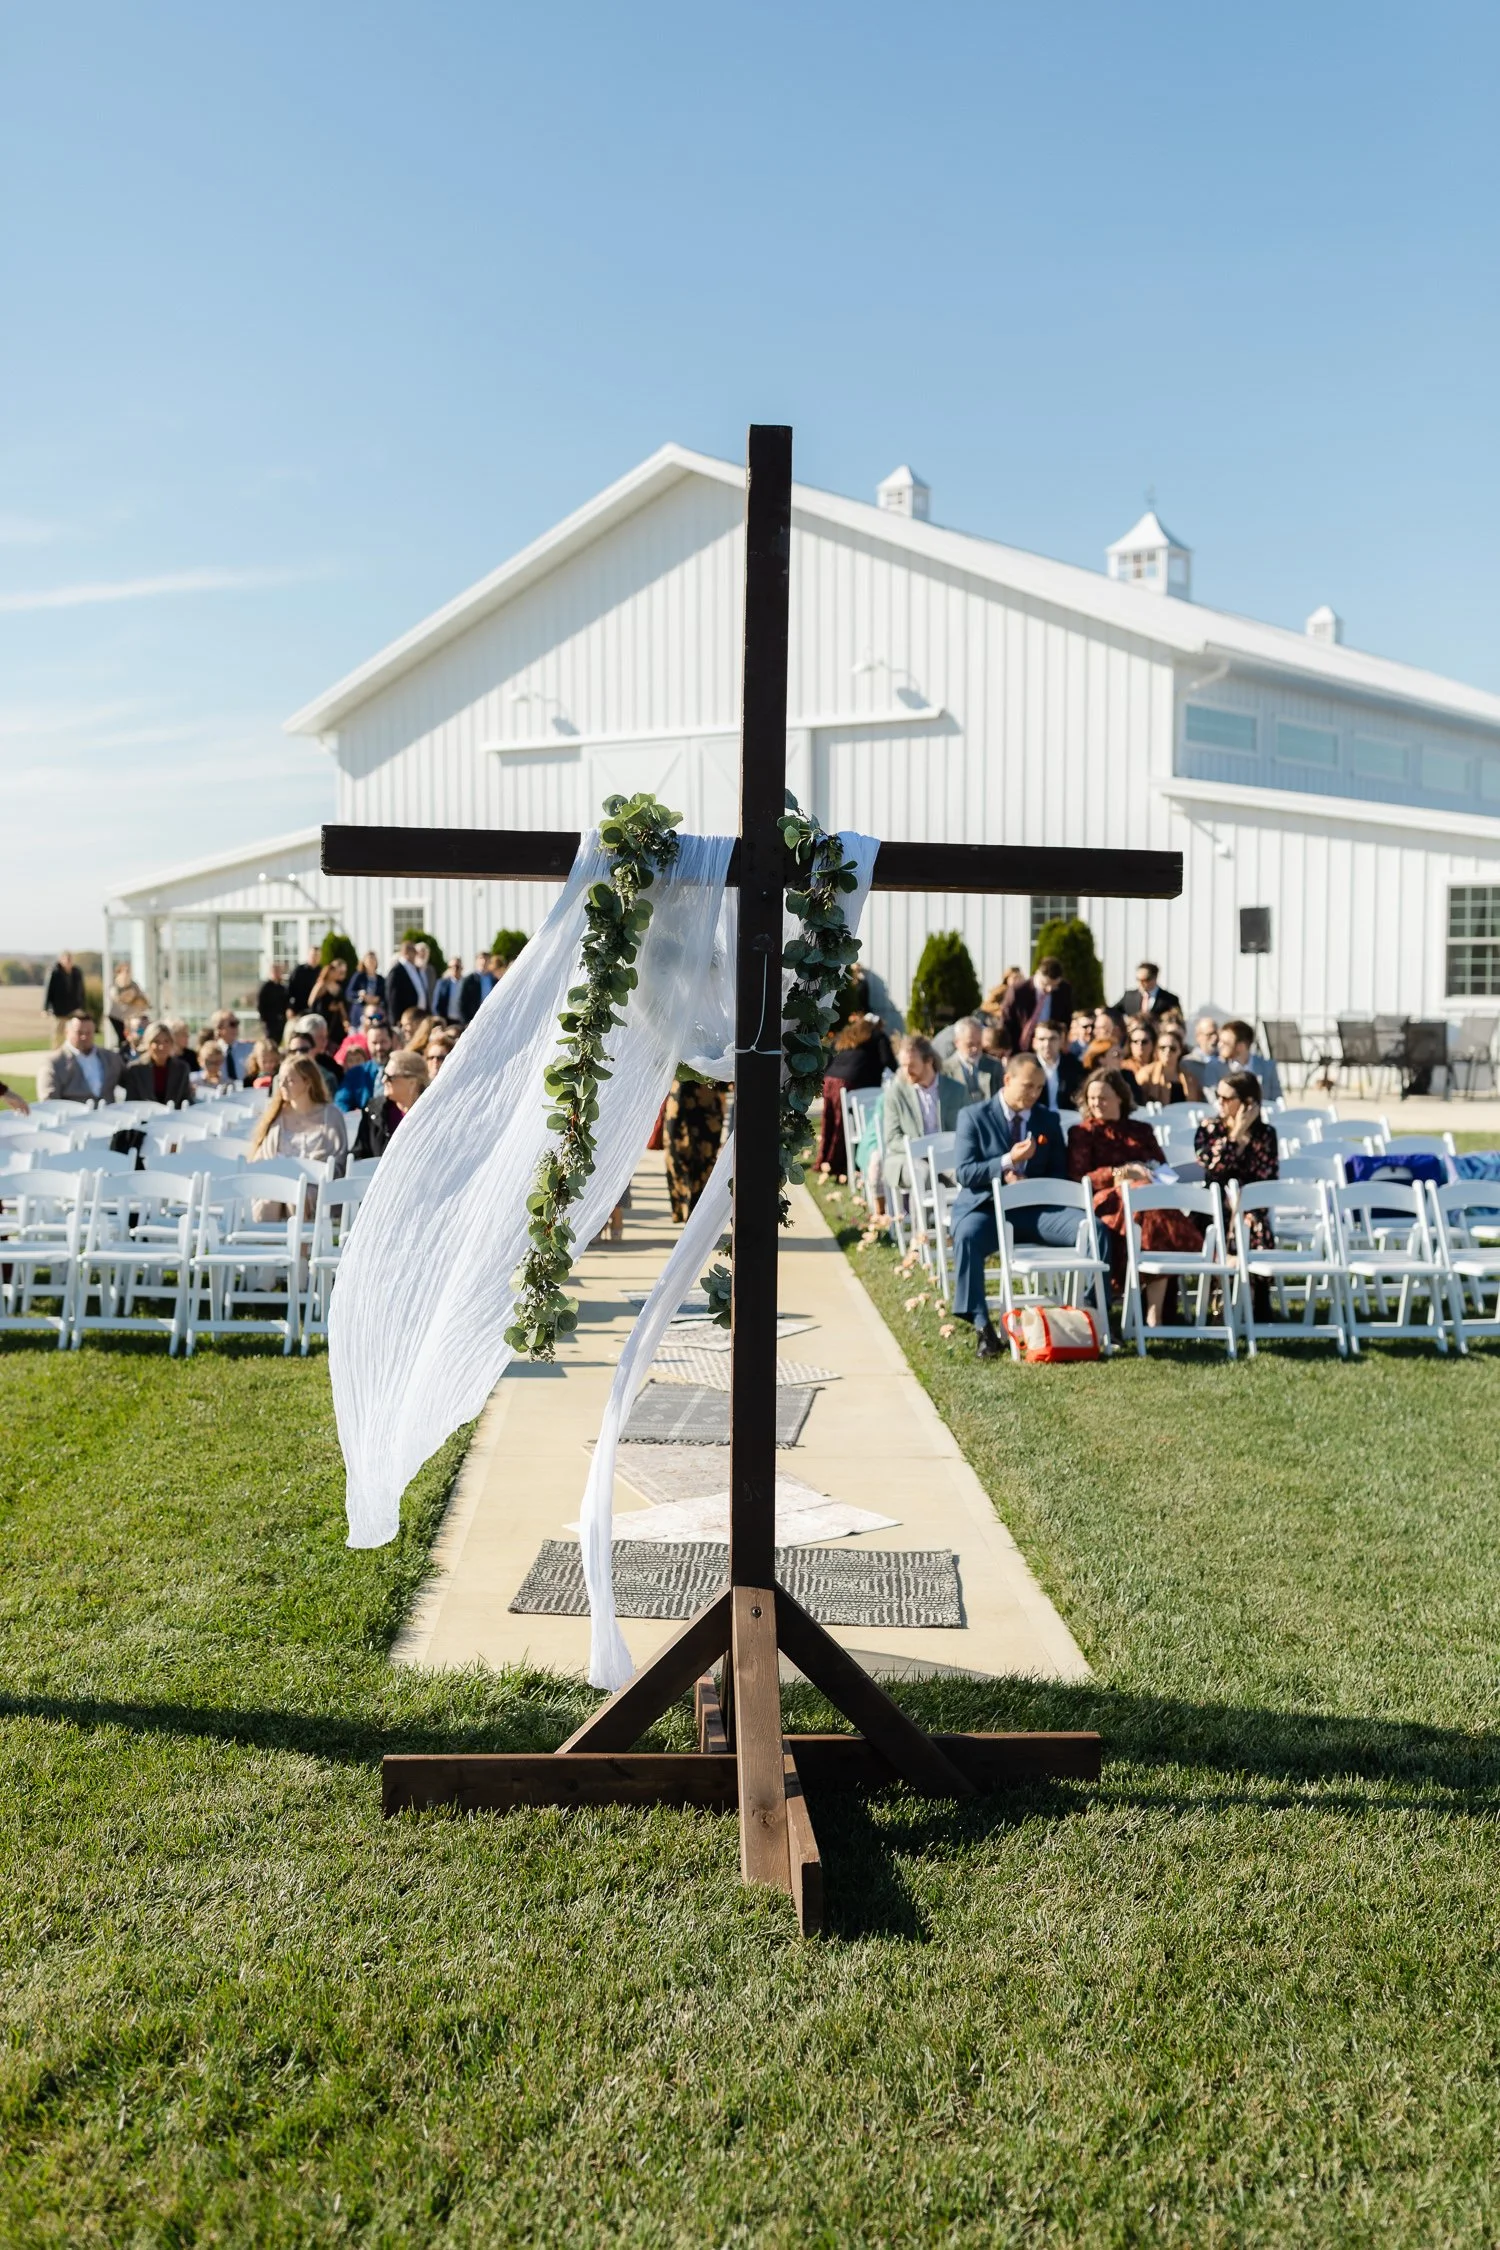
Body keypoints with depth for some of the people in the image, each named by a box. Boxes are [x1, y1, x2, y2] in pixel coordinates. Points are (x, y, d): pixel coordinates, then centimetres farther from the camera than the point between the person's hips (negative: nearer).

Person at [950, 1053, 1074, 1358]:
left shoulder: (1049, 1119, 12)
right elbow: (964, 1173, -6)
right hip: (988, 1207, -3)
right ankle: (982, 1326, -32)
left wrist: (1029, 1182, -9)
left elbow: (1059, 1174, 12)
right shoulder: (974, 1115, 1)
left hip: (1034, 1208, 3)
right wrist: (1008, 1161, -20)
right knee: (967, 1236, -38)